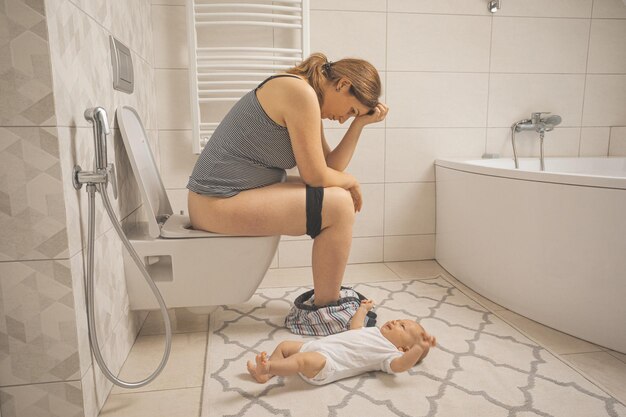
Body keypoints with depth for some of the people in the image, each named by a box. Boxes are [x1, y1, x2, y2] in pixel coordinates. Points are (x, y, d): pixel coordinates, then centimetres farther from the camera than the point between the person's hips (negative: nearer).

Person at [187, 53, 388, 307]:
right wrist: (351, 182, 3)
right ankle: (325, 309, 3)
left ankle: (328, 295, 21)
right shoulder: (301, 93, -16)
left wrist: (360, 123, 5)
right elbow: (316, 176, -15)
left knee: (334, 196, 12)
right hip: (220, 205, -10)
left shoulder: (311, 102, 14)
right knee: (339, 205, -10)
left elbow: (330, 167, 8)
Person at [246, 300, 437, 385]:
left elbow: (400, 365, -23)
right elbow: (354, 327, 42)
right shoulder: (373, 332, 26)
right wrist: (363, 308, 50)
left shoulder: (390, 352, -1)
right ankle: (266, 374, -3)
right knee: (284, 345, 8)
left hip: (327, 363, -10)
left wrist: (420, 347, -33)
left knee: (304, 360, -35)